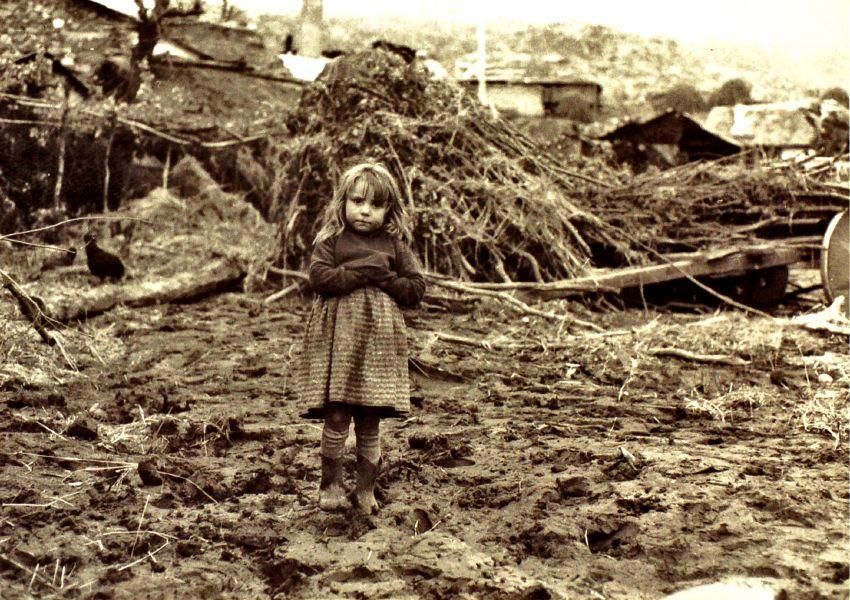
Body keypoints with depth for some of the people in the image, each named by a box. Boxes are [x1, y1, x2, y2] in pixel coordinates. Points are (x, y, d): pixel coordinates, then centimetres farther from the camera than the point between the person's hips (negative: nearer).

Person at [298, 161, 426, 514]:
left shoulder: (394, 246, 10)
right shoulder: (331, 241, 5)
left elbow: (416, 289, 6)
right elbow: (318, 277, -12)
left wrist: (384, 277, -8)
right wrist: (362, 270, -14)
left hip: (378, 342, 2)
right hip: (337, 339, -2)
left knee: (369, 425, 7)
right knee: (336, 420, -2)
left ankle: (366, 491, 18)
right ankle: (330, 488, 12)